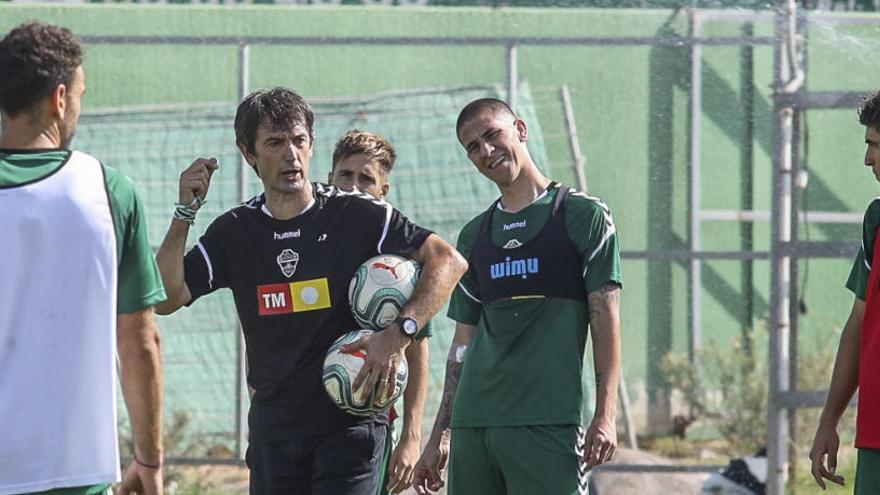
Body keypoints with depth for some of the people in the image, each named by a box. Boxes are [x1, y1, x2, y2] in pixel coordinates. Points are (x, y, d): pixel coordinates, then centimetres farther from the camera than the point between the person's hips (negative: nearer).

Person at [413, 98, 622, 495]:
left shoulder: (583, 215, 3)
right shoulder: (474, 236, 19)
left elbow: (605, 315, -1)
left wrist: (605, 416, -11)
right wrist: (440, 436, 16)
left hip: (549, 421, -5)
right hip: (473, 424, 6)